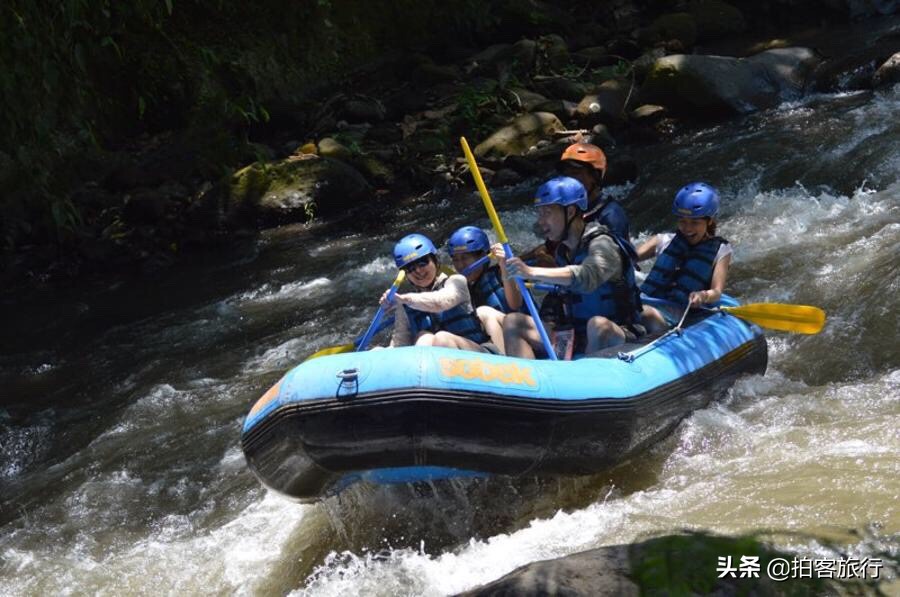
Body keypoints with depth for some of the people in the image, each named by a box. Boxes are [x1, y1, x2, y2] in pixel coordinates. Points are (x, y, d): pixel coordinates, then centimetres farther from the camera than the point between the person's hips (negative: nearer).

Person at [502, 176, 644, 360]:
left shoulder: (602, 243, -13)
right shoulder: (562, 251, 10)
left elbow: (587, 277, -36)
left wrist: (531, 272, -43)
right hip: (575, 338, 7)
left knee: (599, 325, -40)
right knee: (513, 322, -5)